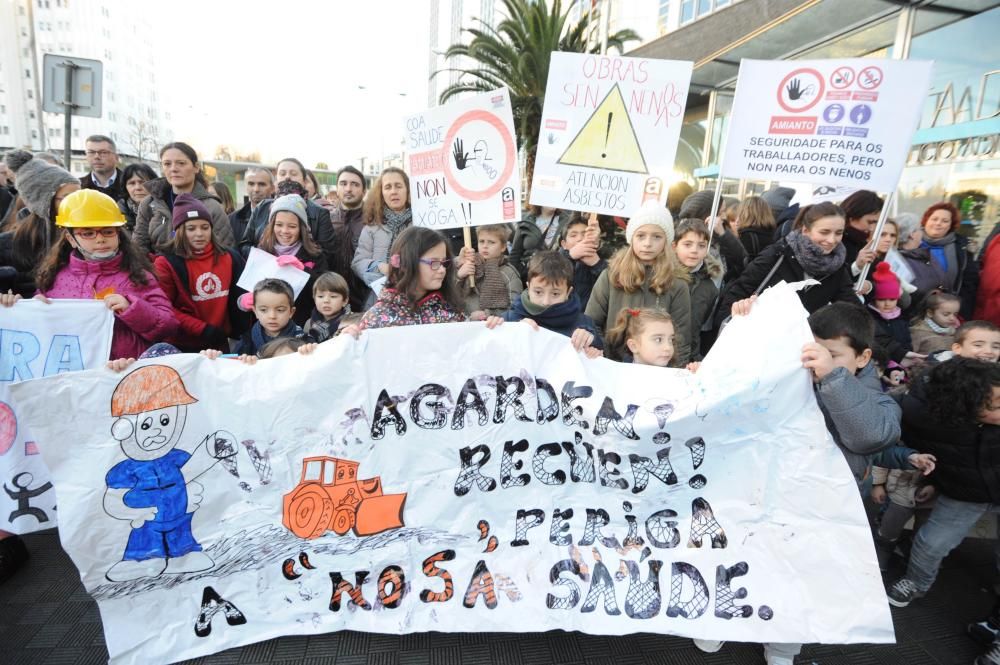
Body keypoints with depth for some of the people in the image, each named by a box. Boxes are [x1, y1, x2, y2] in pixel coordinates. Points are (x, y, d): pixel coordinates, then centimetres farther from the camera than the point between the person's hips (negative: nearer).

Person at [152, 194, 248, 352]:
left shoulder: (229, 258, 3)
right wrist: (203, 329, -17)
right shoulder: (166, 263, -8)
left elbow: (238, 299, 9)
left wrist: (240, 331, -3)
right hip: (181, 346, -3)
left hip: (219, 343, 3)